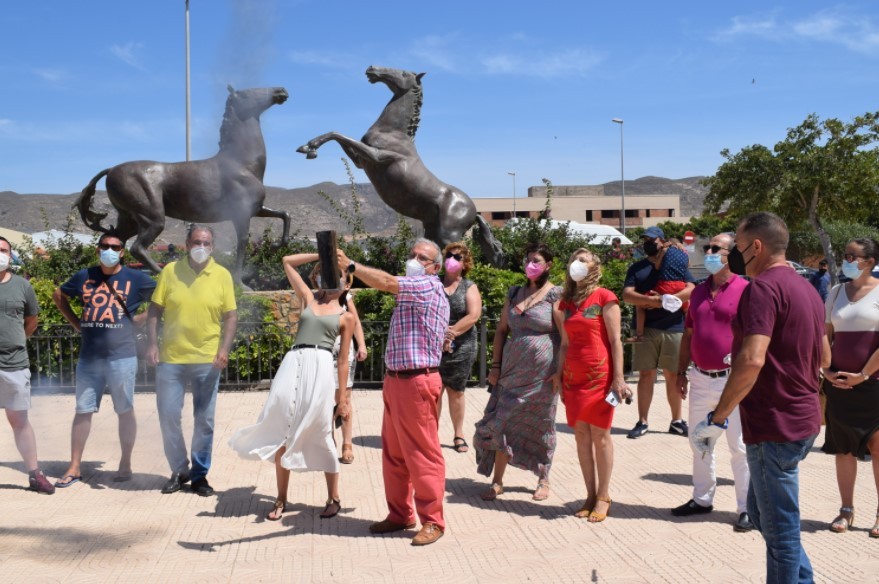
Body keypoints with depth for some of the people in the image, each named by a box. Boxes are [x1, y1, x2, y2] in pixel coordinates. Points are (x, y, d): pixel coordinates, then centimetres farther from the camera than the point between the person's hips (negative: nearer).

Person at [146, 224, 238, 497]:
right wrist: (153, 344, -6)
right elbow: (155, 310, 3)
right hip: (171, 359, 1)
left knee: (205, 420, 7)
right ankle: (179, 470, 23)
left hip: (208, 360, 0)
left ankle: (199, 474, 21)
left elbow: (231, 316, 0)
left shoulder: (222, 275, 0)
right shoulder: (170, 271, 1)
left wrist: (224, 348, -12)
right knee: (168, 416, 4)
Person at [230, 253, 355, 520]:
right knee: (282, 433, 2)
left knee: (321, 436, 0)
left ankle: (333, 499, 14)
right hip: (293, 365, 3)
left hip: (321, 368, -3)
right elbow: (288, 262, 24)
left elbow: (343, 360, 9)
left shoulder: (346, 316, 12)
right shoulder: (308, 299, 20)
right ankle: (281, 499, 14)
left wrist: (342, 396, 5)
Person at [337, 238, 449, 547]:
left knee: (423, 454, -3)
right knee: (393, 453, 13)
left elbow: (387, 282, -23)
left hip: (416, 383, -10)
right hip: (396, 380, 10)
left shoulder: (429, 286, -8)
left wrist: (350, 265, -21)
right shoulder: (410, 293, 21)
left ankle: (432, 521, 6)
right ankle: (399, 514, 23)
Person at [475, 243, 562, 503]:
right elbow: (502, 330, 12)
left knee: (541, 426, 7)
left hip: (542, 373, -4)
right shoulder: (515, 293, 10)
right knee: (501, 423, 1)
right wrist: (495, 365, 6)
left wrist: (560, 370, -13)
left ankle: (543, 480, 24)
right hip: (513, 370, 4)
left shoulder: (556, 295, -5)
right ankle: (497, 481, 12)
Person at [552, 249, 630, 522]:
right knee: (581, 435, 6)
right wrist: (559, 374, 11)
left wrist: (618, 377, -12)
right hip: (573, 376, 5)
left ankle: (603, 497, 9)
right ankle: (590, 495, 14)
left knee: (600, 435, 0)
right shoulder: (565, 302, 12)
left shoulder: (604, 298, -4)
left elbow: (615, 340, -7)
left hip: (599, 375, -5)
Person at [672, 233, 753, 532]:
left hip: (733, 380, -7)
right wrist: (681, 372, 13)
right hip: (700, 378, 7)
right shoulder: (699, 291, 11)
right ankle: (702, 498, 29)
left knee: (740, 446, 1)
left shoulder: (746, 290, -9)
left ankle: (747, 508, 11)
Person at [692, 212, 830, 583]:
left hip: (774, 426, -9)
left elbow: (751, 360, -29)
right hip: (802, 422, 10)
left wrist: (718, 418, -23)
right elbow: (824, 358, 20)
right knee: (763, 511, 21)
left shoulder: (764, 287, -18)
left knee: (780, 528, 3)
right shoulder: (806, 288, 12)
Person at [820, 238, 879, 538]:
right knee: (843, 448, 8)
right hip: (839, 383, 4)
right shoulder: (837, 292, 9)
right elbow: (825, 335, 12)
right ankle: (846, 510, 17)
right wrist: (827, 371, 1)